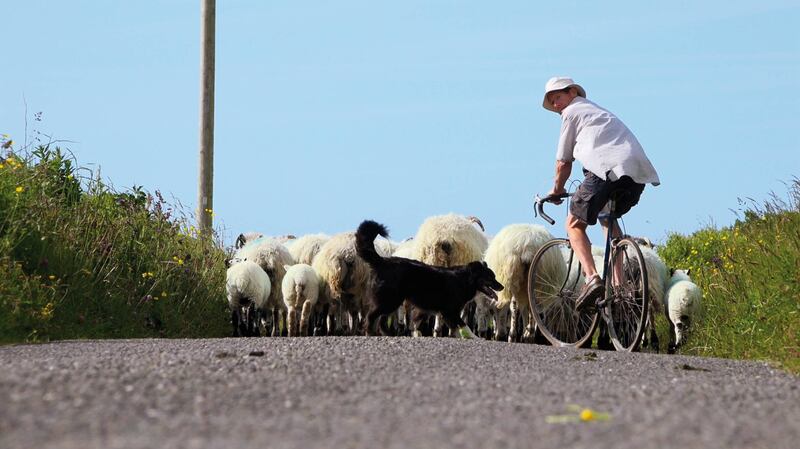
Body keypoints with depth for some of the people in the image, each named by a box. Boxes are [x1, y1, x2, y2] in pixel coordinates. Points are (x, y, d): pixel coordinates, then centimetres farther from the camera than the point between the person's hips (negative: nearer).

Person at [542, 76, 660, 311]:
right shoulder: (599, 111, 36)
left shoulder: (572, 112, 13)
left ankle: (591, 277, -20)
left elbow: (563, 162, 13)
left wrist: (557, 189, 28)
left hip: (608, 169, -8)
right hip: (640, 172, 8)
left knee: (575, 224, 4)